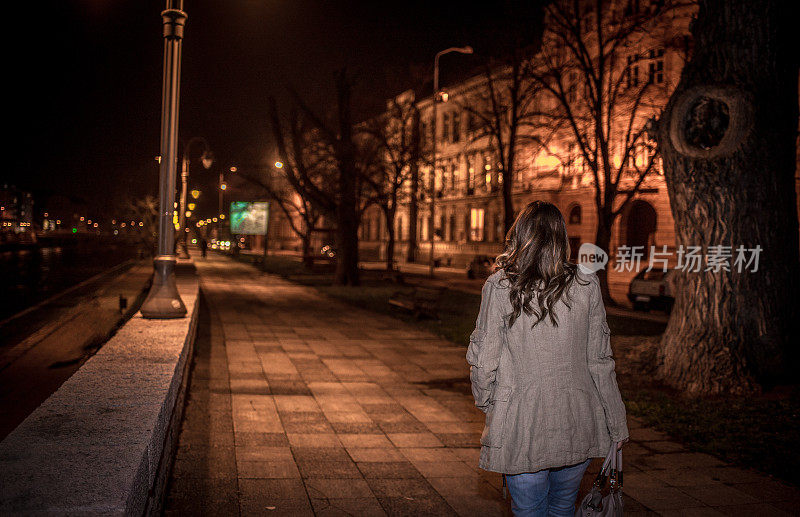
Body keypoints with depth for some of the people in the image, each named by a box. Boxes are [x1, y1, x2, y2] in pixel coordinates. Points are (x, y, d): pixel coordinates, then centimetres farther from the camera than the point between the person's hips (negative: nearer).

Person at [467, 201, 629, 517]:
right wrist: (617, 425, 11)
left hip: (520, 424, -3)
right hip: (577, 424, 3)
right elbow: (600, 362, 1)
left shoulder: (499, 287, -9)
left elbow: (483, 361, -7)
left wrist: (485, 403, 12)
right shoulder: (586, 286, -2)